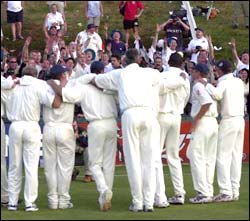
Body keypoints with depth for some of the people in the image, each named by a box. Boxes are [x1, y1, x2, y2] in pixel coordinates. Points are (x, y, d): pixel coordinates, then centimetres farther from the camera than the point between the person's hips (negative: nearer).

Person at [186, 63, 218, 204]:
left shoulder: (198, 86, -10)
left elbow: (207, 102, -25)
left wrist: (196, 119, -17)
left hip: (203, 123, -8)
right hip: (214, 122, 8)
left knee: (196, 157, -5)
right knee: (209, 159, 11)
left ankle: (203, 193, -11)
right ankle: (209, 192, 13)